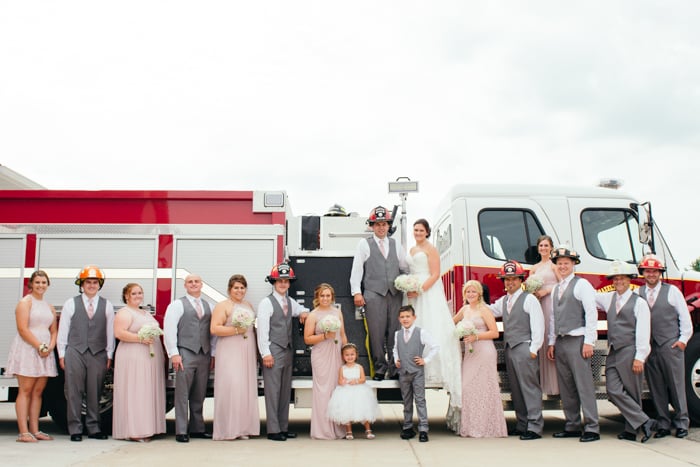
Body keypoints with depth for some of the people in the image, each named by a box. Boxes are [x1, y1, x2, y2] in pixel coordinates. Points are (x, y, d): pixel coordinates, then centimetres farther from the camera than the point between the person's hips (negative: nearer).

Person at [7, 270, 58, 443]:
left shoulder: (49, 307, 17)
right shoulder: (25, 302, -3)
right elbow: (22, 329, -12)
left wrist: (50, 347, -2)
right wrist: (39, 346, -15)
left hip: (45, 352, 6)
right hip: (27, 349, -6)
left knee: (38, 391, 6)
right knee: (25, 390, -7)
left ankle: (35, 430, 9)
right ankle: (23, 432, -7)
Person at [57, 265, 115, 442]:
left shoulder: (107, 305, 10)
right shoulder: (71, 304, 8)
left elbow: (110, 332, 8)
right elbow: (63, 330, 6)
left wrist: (109, 355, 5)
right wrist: (62, 354, 2)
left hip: (98, 354, 1)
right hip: (75, 353, -1)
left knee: (95, 393, 4)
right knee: (74, 392, 0)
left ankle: (93, 428, 13)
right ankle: (75, 429, 7)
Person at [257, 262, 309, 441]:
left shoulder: (290, 302, 15)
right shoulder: (266, 302, -6)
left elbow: (302, 310, 35)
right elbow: (262, 329, -11)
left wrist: (304, 313, 10)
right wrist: (265, 353, -16)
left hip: (287, 351, 7)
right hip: (273, 351, -7)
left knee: (286, 390, 10)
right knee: (273, 390, -6)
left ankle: (283, 427, 17)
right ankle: (273, 430, 0)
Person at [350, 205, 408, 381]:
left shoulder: (395, 245, 18)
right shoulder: (364, 244, 9)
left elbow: (405, 267, 19)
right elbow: (357, 268, 4)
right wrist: (356, 292, -4)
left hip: (395, 294, 3)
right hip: (374, 294, -3)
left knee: (395, 331, 0)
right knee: (377, 332, -4)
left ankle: (394, 369, 9)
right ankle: (379, 369, 5)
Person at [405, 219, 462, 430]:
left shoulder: (430, 249, -3)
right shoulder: (411, 251, 19)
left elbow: (435, 274, -10)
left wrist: (419, 290, -17)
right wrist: (409, 289, 4)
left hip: (429, 293, -8)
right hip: (415, 294, 8)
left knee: (432, 329, -11)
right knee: (416, 330, 2)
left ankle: (436, 369, -11)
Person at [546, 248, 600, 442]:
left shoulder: (582, 284, -3)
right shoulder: (556, 289, 18)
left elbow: (591, 313, -9)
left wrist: (589, 342, -14)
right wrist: (551, 342, 14)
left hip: (577, 341, -7)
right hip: (560, 342, 7)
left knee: (584, 385, -7)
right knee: (566, 387, 9)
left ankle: (592, 428, -3)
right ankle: (572, 426, 16)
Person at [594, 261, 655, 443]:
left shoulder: (639, 302, 0)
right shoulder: (608, 298, 16)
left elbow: (643, 332, -6)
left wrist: (639, 358, -13)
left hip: (629, 352, -5)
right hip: (613, 353, 5)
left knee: (632, 393, -1)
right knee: (614, 390, -7)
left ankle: (631, 429, 9)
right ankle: (643, 421, 1)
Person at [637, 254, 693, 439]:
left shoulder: (672, 291, 5)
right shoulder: (637, 294, 9)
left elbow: (684, 316, 6)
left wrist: (683, 339, -1)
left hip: (671, 346, -2)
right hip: (649, 347, 2)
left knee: (676, 385, 1)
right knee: (656, 388, 5)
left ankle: (681, 423, 13)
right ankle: (663, 424, 14)